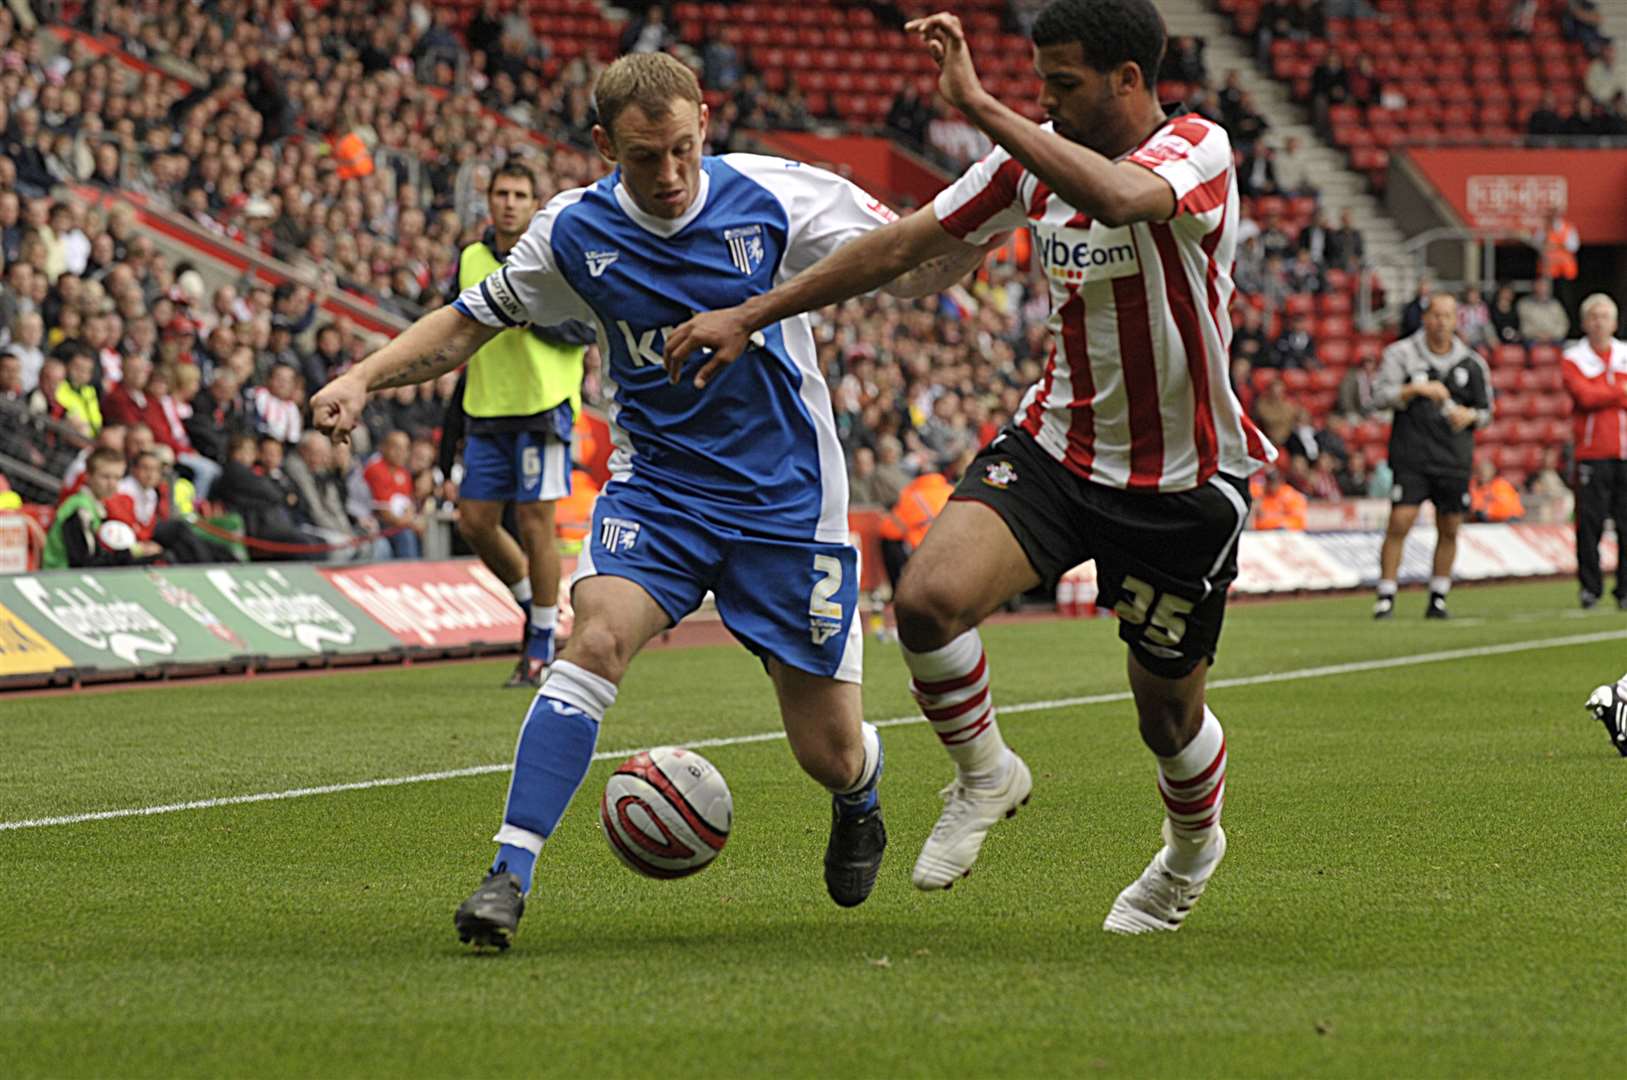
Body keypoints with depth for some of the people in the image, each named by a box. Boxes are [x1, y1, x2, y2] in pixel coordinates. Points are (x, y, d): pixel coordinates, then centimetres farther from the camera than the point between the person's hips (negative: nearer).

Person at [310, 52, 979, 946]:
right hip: (655, 485, 1)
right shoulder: (574, 234, -6)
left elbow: (917, 268, -4)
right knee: (596, 638, -29)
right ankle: (509, 874, -25)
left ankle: (859, 800, 42)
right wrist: (363, 378, -8)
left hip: (784, 497, -1)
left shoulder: (775, 197, -12)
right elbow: (468, 322, 7)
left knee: (830, 753, 3)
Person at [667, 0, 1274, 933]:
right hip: (1057, 444, 4)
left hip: (1185, 482, -4)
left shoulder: (1197, 150, -20)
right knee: (929, 598, -22)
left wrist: (980, 106, -43)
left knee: (1169, 716, 9)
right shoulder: (1036, 158, -1)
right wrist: (748, 316, 2)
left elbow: (1118, 197, -44)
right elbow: (904, 244, 5)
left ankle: (1192, 847, 44)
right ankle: (984, 777, 6)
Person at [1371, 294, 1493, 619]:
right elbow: (1382, 395, -7)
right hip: (1411, 458, -3)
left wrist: (1470, 415, -5)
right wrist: (1418, 389, -21)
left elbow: (1486, 411, 17)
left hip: (1455, 460, 3)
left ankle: (1438, 599, 17)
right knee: (1399, 524, -12)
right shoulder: (1401, 353, 2)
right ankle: (1385, 598, -7)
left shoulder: (1472, 364, 9)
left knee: (1449, 530, 5)